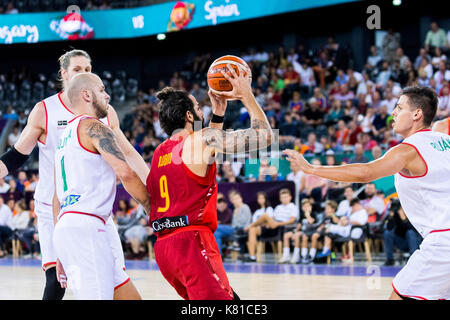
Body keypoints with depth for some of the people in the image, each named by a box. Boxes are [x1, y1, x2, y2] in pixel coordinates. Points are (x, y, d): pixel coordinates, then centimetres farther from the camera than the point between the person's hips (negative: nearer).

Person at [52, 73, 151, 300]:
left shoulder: (65, 135, 25)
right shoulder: (93, 127, -3)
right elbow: (125, 173, -15)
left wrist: (61, 253, 27)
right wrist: (150, 206, -1)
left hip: (65, 225, 10)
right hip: (85, 226, -10)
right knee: (98, 296, -16)